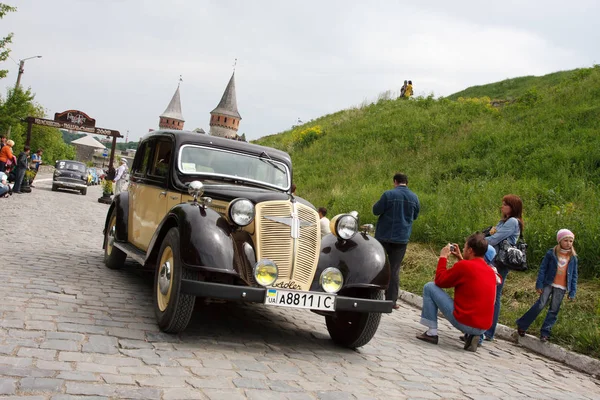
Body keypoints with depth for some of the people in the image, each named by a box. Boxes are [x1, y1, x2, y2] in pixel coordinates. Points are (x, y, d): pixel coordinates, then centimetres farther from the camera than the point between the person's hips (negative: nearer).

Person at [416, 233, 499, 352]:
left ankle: (431, 333, 4)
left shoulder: (463, 266, -12)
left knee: (429, 287, 4)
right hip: (484, 328, 7)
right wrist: (461, 259, 23)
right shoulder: (491, 271, 9)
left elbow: (439, 281, -1)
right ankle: (471, 336, 14)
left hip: (463, 323, -7)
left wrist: (443, 257, 9)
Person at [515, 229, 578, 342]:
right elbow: (542, 269, -2)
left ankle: (545, 333, 11)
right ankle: (521, 325, 0)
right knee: (540, 304, -10)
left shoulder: (573, 257, 3)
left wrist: (572, 292, 3)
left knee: (554, 311, 4)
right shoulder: (551, 253, -3)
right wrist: (539, 284, -6)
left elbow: (574, 276, 8)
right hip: (548, 284, -3)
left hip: (561, 288, 3)